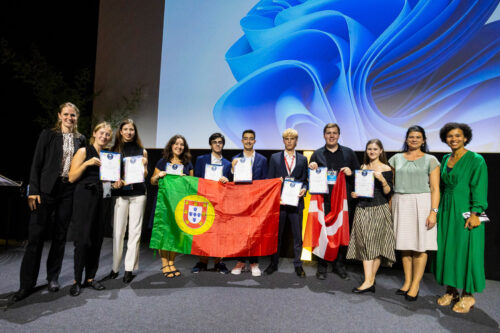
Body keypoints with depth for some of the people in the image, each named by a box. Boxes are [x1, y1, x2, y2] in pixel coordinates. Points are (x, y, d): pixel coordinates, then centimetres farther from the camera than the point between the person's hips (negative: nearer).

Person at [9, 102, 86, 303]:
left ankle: (53, 277, 23)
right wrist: (33, 191, -8)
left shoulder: (81, 140, 9)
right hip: (47, 189, -2)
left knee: (60, 235, 9)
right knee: (36, 235, -1)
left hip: (69, 192, 2)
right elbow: (36, 164, 0)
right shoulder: (48, 135, 3)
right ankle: (27, 284, 11)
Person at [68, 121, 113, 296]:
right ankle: (77, 280, 8)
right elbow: (71, 177, -6)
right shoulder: (84, 151, -1)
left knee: (97, 238, 6)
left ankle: (90, 277, 18)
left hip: (100, 197, 6)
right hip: (84, 197, -5)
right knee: (83, 239, -5)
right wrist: (87, 164, -17)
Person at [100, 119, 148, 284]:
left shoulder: (142, 151, 11)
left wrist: (144, 165, -9)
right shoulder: (114, 150, 10)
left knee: (135, 231, 1)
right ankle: (114, 269, 13)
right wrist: (115, 182, -12)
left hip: (138, 193, 0)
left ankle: (129, 269, 10)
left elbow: (145, 175, 11)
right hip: (120, 193, 0)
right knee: (118, 231, 0)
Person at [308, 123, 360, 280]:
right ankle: (322, 266, 15)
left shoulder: (349, 153, 10)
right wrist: (312, 170, -10)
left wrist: (351, 173, -8)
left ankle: (340, 265, 22)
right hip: (324, 200, -1)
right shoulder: (317, 154, 9)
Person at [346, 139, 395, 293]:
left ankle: (370, 280, 5)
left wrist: (382, 180, -20)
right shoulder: (362, 167, 13)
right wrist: (354, 194, 4)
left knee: (376, 244, -1)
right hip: (362, 209, 4)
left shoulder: (386, 169, -1)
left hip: (379, 210, -4)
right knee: (365, 244, 1)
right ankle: (369, 281, 6)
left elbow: (389, 193, -5)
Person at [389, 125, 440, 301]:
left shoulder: (430, 160, 4)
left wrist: (433, 211, -10)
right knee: (405, 244, 7)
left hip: (421, 203, -3)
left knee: (420, 246, 0)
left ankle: (415, 285, 11)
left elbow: (435, 189, -1)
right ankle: (407, 282, 20)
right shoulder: (396, 158, 12)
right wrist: (390, 207, 5)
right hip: (401, 204, 3)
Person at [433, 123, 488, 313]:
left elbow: (479, 189, -12)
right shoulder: (445, 159, 11)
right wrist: (438, 210, 12)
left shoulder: (476, 160, -7)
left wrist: (475, 213, -19)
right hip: (446, 212, 6)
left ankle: (468, 295, 16)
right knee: (447, 249, 9)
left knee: (465, 250, 1)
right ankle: (451, 291, 23)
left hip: (465, 213, -6)